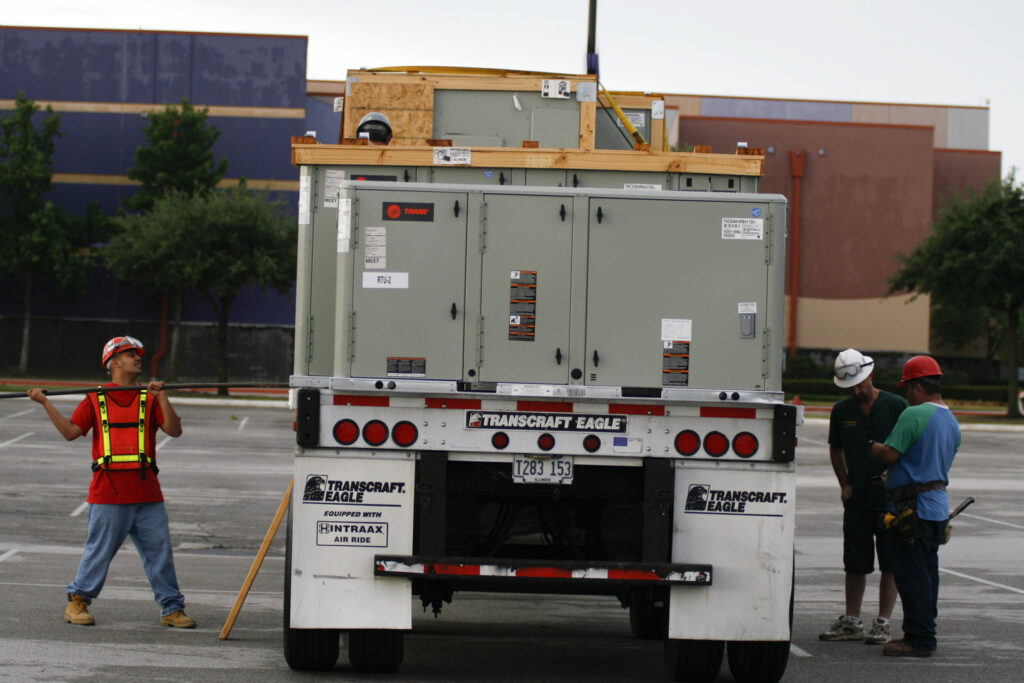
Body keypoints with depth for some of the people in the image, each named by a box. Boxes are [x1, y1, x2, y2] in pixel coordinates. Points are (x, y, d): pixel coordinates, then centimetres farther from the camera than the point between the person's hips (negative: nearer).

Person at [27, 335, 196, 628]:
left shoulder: (149, 400, 11)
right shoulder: (96, 399, 8)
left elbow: (175, 430, 0)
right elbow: (71, 431, 2)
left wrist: (162, 398, -11)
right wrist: (46, 403, -3)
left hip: (146, 492, 2)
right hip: (108, 492, -2)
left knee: (160, 550, 2)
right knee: (99, 549, 0)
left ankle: (172, 608, 10)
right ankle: (77, 602, 15)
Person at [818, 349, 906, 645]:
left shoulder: (896, 406, -6)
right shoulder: (841, 411, 6)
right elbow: (835, 450, 19)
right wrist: (845, 484, 9)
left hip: (891, 498, -3)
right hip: (857, 499, 3)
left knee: (890, 564, -1)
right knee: (855, 564, 7)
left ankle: (883, 622, 5)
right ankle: (851, 621, 15)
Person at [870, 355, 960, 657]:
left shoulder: (914, 415, -15)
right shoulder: (952, 421, 14)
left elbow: (890, 454, -18)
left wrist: (873, 447, 4)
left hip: (915, 506, -9)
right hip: (939, 504, 9)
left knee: (912, 574, -5)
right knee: (927, 573, 15)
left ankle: (918, 639, -4)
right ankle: (925, 636, 20)